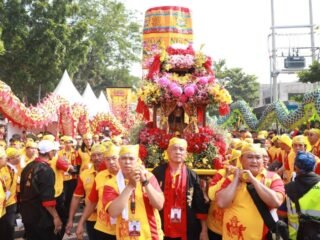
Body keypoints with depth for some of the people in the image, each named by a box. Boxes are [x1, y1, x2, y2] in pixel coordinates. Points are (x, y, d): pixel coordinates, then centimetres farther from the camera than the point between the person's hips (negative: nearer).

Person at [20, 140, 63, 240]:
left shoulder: (28, 167, 5)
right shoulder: (46, 170, -18)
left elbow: (22, 191, 14)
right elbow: (47, 198, -24)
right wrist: (56, 217, -17)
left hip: (27, 215, 8)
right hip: (42, 218, -8)